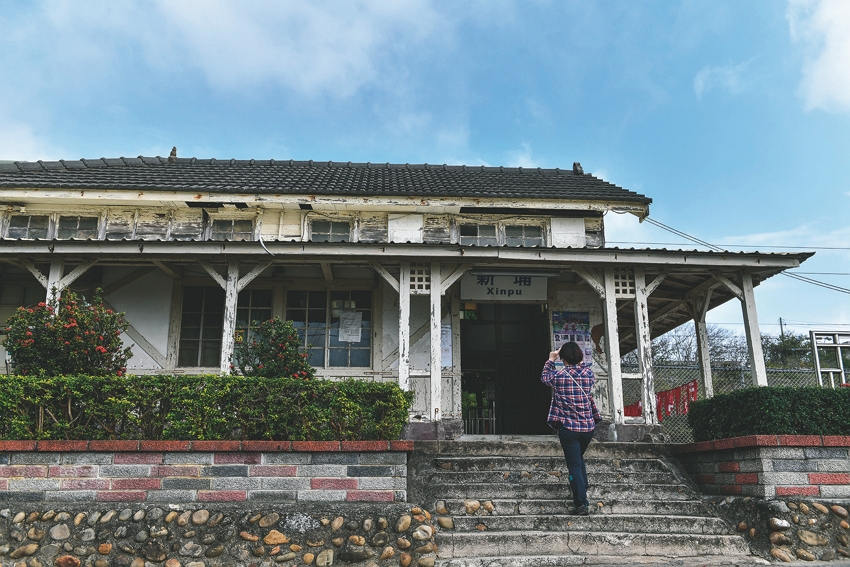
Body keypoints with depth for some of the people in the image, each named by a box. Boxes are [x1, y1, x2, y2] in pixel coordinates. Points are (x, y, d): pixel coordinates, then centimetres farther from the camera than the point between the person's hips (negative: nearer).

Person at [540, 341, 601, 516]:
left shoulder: (558, 376, -8)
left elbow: (544, 377, 14)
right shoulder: (588, 374, -2)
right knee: (579, 459, 27)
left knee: (574, 464, -1)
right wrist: (581, 361, 32)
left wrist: (551, 360, 24)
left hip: (568, 428, -4)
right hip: (588, 427, 4)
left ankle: (581, 504, -7)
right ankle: (582, 491, 31)